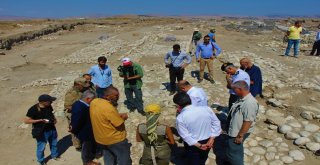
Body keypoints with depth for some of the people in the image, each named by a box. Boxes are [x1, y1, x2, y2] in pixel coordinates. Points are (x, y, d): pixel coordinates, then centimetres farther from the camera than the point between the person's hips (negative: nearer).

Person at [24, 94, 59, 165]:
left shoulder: (48, 106, -7)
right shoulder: (34, 109, -24)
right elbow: (26, 121, -20)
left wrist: (54, 119, -6)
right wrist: (40, 120, -26)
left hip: (52, 129, 6)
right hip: (41, 132, -6)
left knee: (54, 143, 24)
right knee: (41, 147, 13)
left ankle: (54, 155, 49)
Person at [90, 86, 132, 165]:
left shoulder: (94, 102, -7)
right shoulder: (109, 108, -32)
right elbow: (121, 127, -24)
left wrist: (119, 115, -3)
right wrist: (122, 118, -4)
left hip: (101, 138, 8)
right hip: (115, 139, -8)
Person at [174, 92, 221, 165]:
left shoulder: (180, 118, -22)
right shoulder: (206, 109, -13)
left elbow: (185, 136, -20)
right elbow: (216, 123, -7)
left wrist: (199, 146, -14)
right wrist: (211, 139, -8)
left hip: (193, 145, -3)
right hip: (207, 142, 4)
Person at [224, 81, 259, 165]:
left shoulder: (249, 103, -31)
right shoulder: (242, 99, 0)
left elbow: (248, 122, -29)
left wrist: (240, 136, -22)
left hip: (237, 133, -9)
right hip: (234, 130, 9)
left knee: (233, 151, 6)